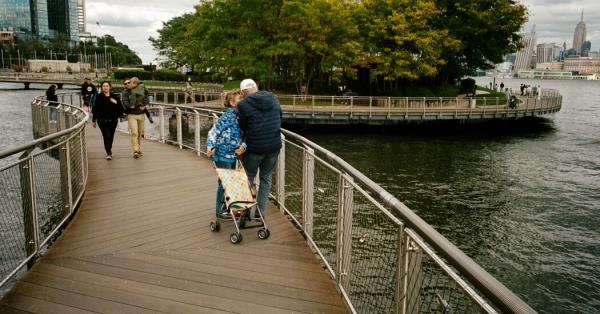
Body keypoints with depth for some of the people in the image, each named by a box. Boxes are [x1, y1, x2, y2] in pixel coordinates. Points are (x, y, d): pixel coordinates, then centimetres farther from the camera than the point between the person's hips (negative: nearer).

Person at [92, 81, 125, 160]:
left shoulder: (114, 97, 4)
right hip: (102, 120, -2)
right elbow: (95, 109, 3)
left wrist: (116, 103, -18)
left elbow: (120, 108, 3)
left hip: (113, 120, 3)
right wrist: (94, 121, 4)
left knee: (111, 136, 13)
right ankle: (109, 153, -11)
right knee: (107, 136, -11)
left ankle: (109, 150, 34)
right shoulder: (99, 97, 0)